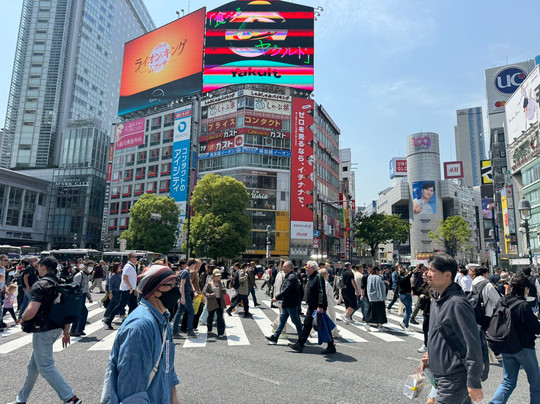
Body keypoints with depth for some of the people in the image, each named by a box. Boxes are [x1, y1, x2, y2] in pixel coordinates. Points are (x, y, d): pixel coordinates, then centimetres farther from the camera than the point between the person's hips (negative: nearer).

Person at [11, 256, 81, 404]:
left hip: (43, 330, -9)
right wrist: (66, 332, 17)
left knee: (46, 367, -2)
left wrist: (22, 318, -3)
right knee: (33, 365, 23)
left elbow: (31, 311, -27)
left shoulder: (39, 285, -16)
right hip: (57, 328, 9)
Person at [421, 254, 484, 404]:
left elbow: (472, 344, -21)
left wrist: (474, 382, -18)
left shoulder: (457, 303, -22)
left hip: (455, 380, -9)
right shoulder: (436, 300, 8)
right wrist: (431, 355, 14)